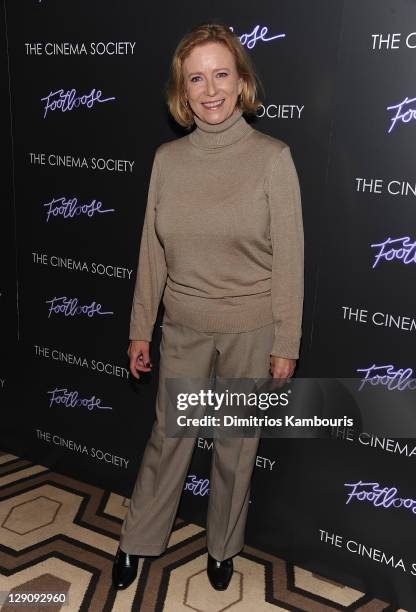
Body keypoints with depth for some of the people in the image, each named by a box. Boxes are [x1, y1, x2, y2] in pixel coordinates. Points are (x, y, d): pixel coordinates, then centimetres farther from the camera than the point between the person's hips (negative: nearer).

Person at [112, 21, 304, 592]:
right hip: (183, 328, 3)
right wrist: (140, 329, 6)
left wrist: (286, 344, -8)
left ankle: (224, 547, 39)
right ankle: (137, 541, 38)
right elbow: (152, 252, 4)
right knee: (168, 437, 16)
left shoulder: (272, 157, -10)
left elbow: (289, 259, -9)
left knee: (236, 444, 14)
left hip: (250, 330, -2)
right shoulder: (167, 159, -1)